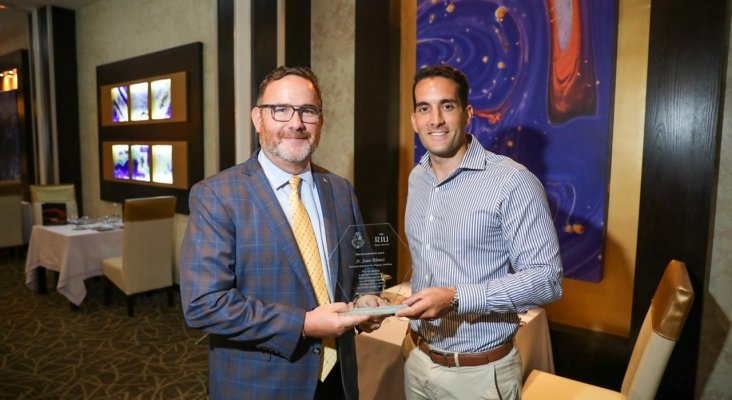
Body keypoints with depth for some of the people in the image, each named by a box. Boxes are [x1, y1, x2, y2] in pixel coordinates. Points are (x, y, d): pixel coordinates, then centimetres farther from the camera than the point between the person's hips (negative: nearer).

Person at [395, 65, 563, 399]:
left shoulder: (512, 181, -19)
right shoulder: (416, 178, 3)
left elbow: (547, 278, -20)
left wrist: (456, 298, -29)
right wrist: (413, 332, 11)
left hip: (479, 372, -5)